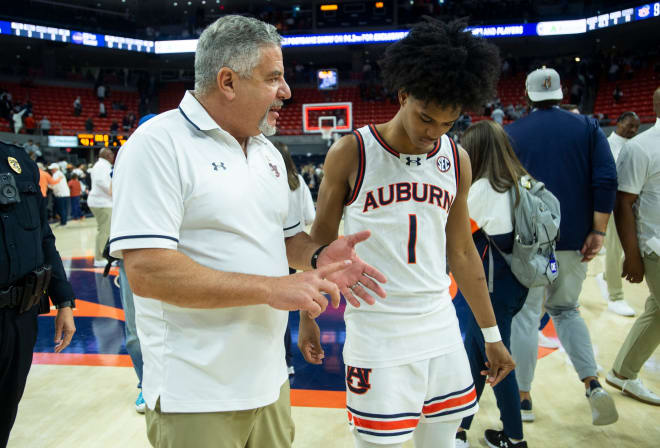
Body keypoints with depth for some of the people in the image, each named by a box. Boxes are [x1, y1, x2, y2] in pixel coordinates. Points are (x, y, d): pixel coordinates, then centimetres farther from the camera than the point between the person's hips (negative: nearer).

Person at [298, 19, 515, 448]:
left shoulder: (457, 160, 2)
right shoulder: (351, 154, -10)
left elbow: (461, 252, 9)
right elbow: (322, 240, 0)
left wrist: (492, 334, 11)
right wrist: (307, 316, 4)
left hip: (441, 328, 5)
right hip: (376, 335, -4)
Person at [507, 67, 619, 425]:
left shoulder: (511, 133, 3)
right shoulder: (588, 127, 6)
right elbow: (606, 181, -5)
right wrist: (597, 232, -3)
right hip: (574, 240, 2)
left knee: (525, 313, 7)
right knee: (565, 309, 20)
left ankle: (523, 398, 13)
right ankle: (593, 385, 6)